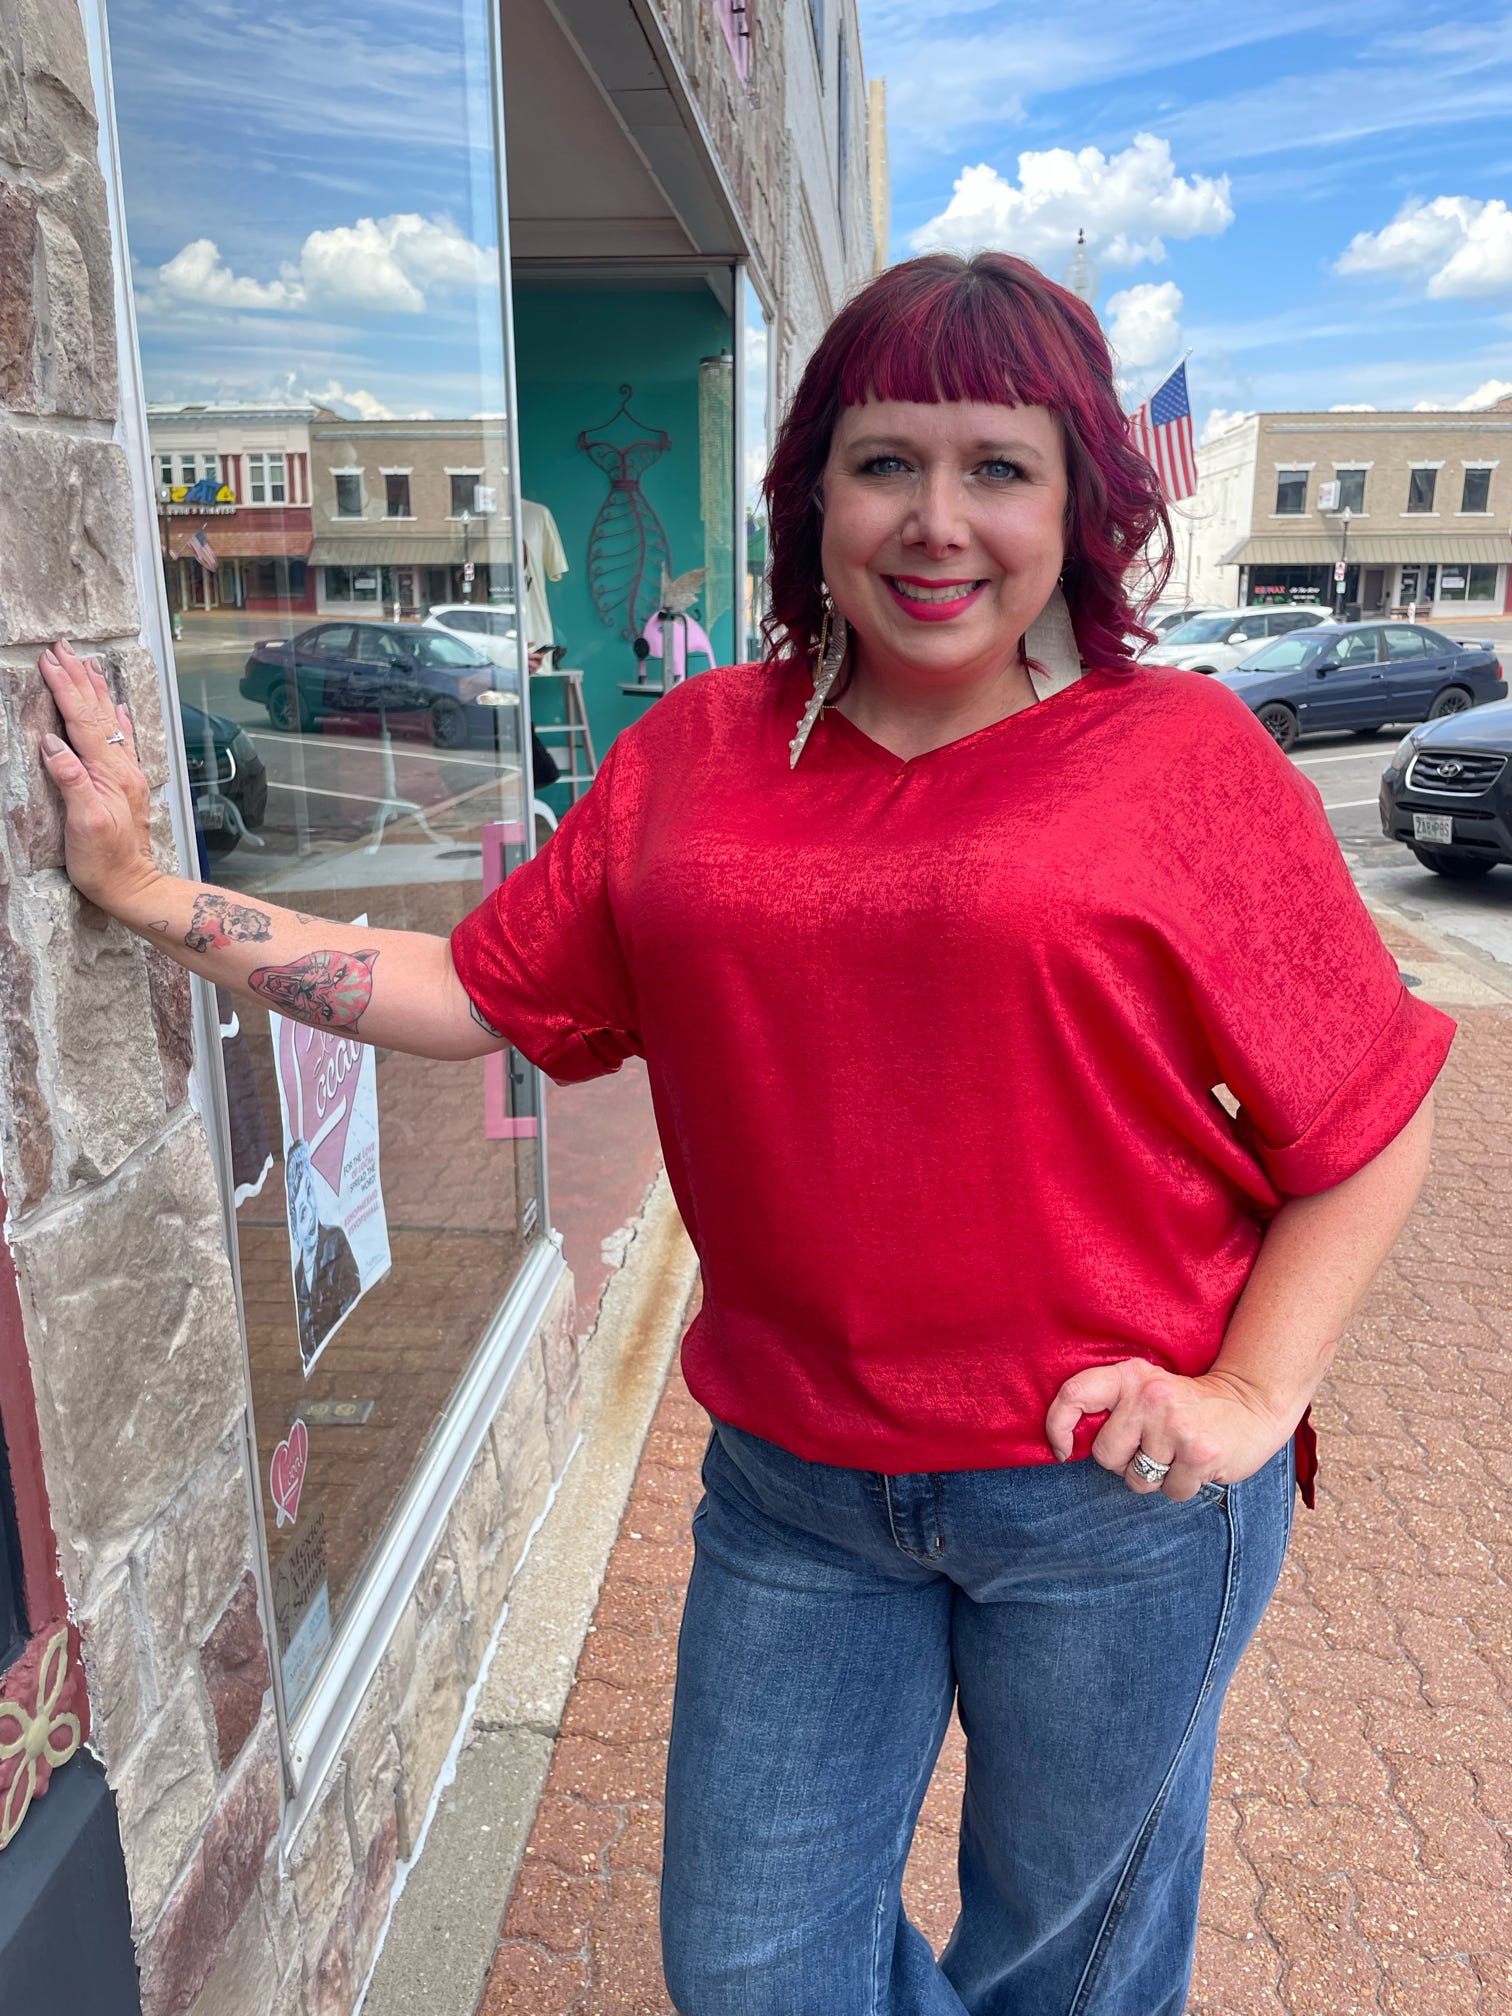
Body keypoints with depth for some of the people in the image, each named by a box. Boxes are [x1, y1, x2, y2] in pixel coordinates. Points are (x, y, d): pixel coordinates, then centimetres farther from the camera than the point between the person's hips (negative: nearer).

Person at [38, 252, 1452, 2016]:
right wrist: (155, 896, 1)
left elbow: (1368, 1123, -5)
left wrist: (1252, 1396, -13)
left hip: (1115, 1489, -2)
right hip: (791, 1487, 3)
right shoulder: (698, 754, 0)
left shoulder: (1181, 753, -10)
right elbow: (481, 997, 3)